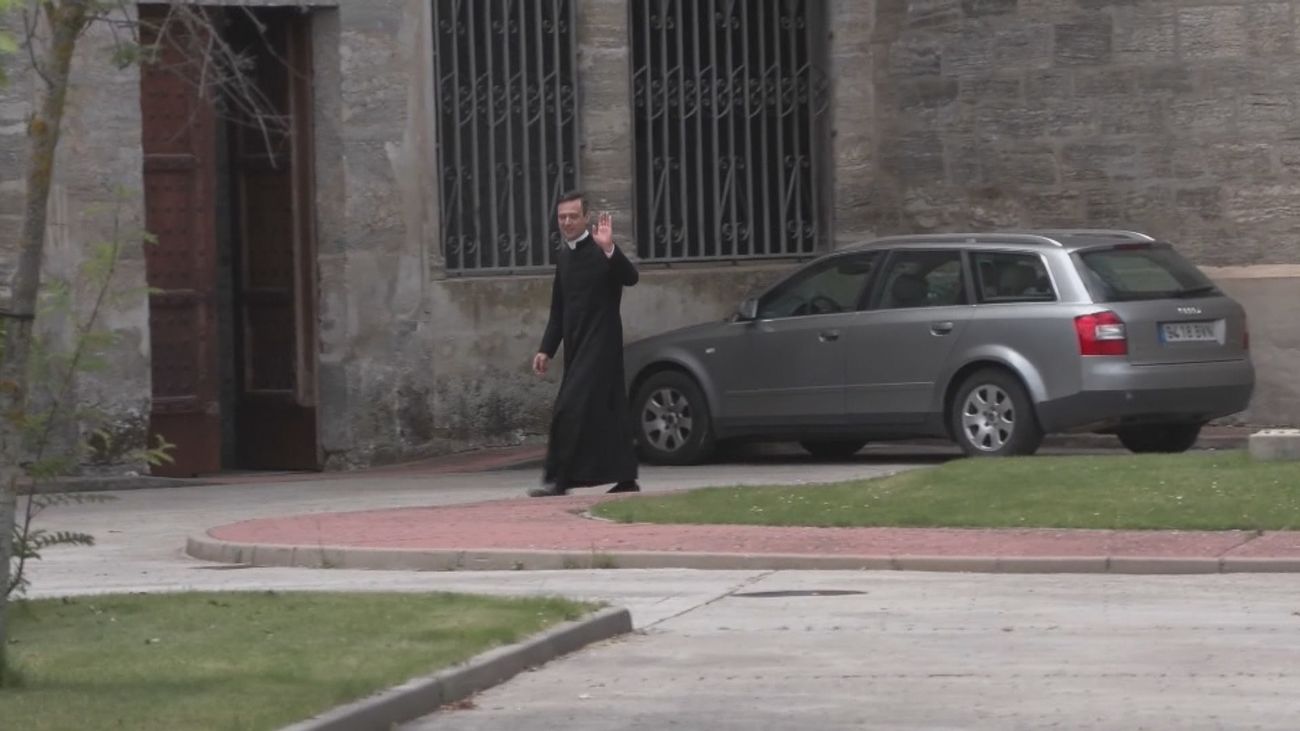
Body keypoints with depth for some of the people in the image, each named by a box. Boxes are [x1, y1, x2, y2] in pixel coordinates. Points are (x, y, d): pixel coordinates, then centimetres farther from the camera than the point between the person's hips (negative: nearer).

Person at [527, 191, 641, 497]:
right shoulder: (563, 255, 14)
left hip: (600, 343, -8)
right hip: (576, 346, 8)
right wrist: (546, 349, 18)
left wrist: (609, 250, -41)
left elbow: (630, 277, -27)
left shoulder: (600, 251, -10)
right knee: (607, 411, 11)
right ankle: (625, 477, 16)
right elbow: (558, 310, 21)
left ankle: (557, 479, -12)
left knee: (570, 410, -14)